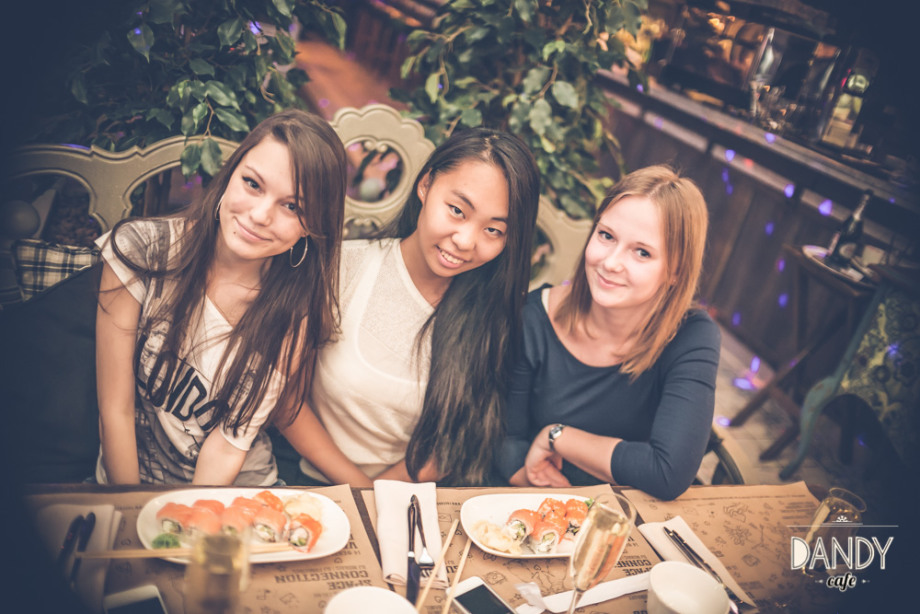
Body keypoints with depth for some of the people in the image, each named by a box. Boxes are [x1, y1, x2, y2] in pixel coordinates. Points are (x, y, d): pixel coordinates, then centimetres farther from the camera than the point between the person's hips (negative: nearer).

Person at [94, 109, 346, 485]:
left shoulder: (297, 313, -12)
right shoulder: (140, 251, -13)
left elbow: (229, 445, -9)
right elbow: (115, 411, -10)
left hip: (237, 493, 1)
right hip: (127, 477, -1)